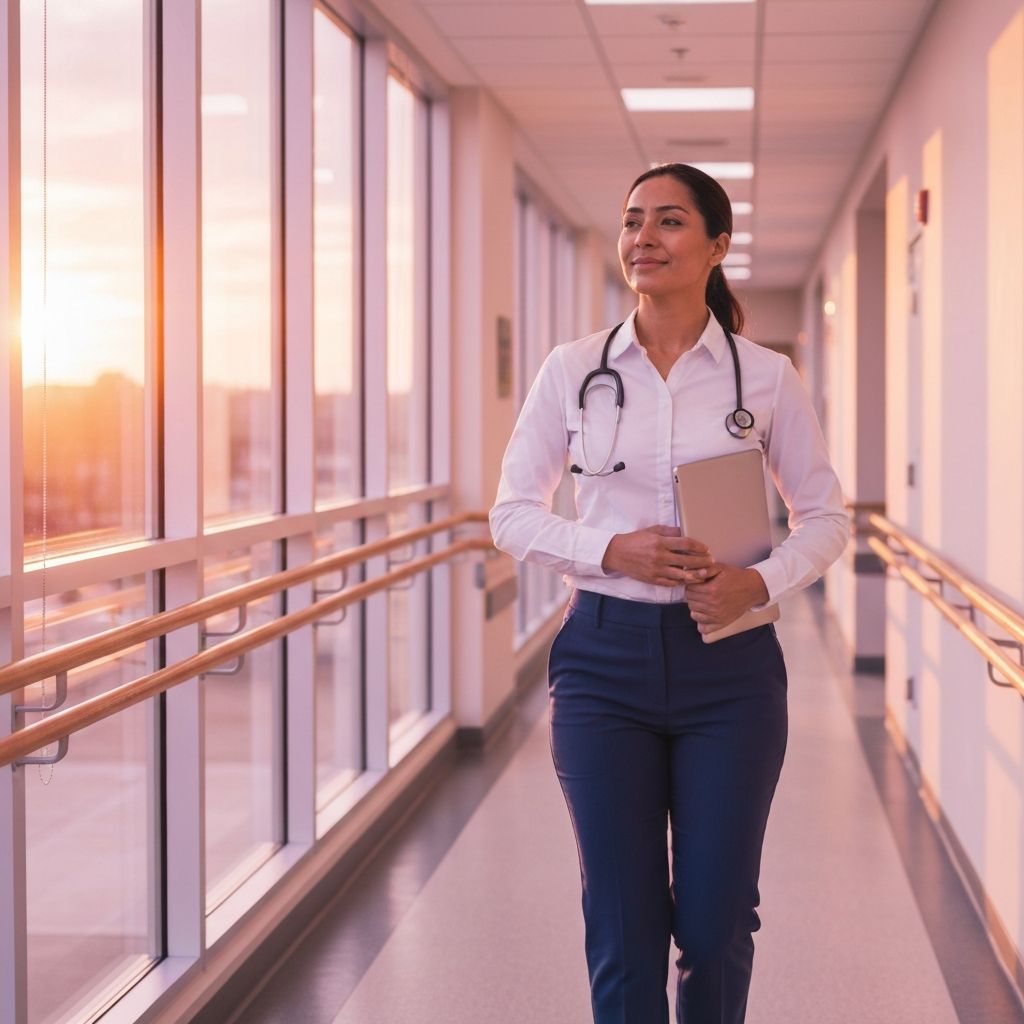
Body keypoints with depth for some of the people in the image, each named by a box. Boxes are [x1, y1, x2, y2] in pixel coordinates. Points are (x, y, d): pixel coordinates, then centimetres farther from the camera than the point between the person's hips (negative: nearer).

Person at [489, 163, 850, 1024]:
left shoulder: (767, 377, 0)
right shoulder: (573, 370, 1)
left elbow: (825, 516, 6)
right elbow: (514, 513, 3)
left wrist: (761, 581, -13)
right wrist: (615, 550, -13)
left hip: (727, 660, 0)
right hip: (607, 657, 0)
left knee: (715, 922, 6)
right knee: (624, 928, 3)